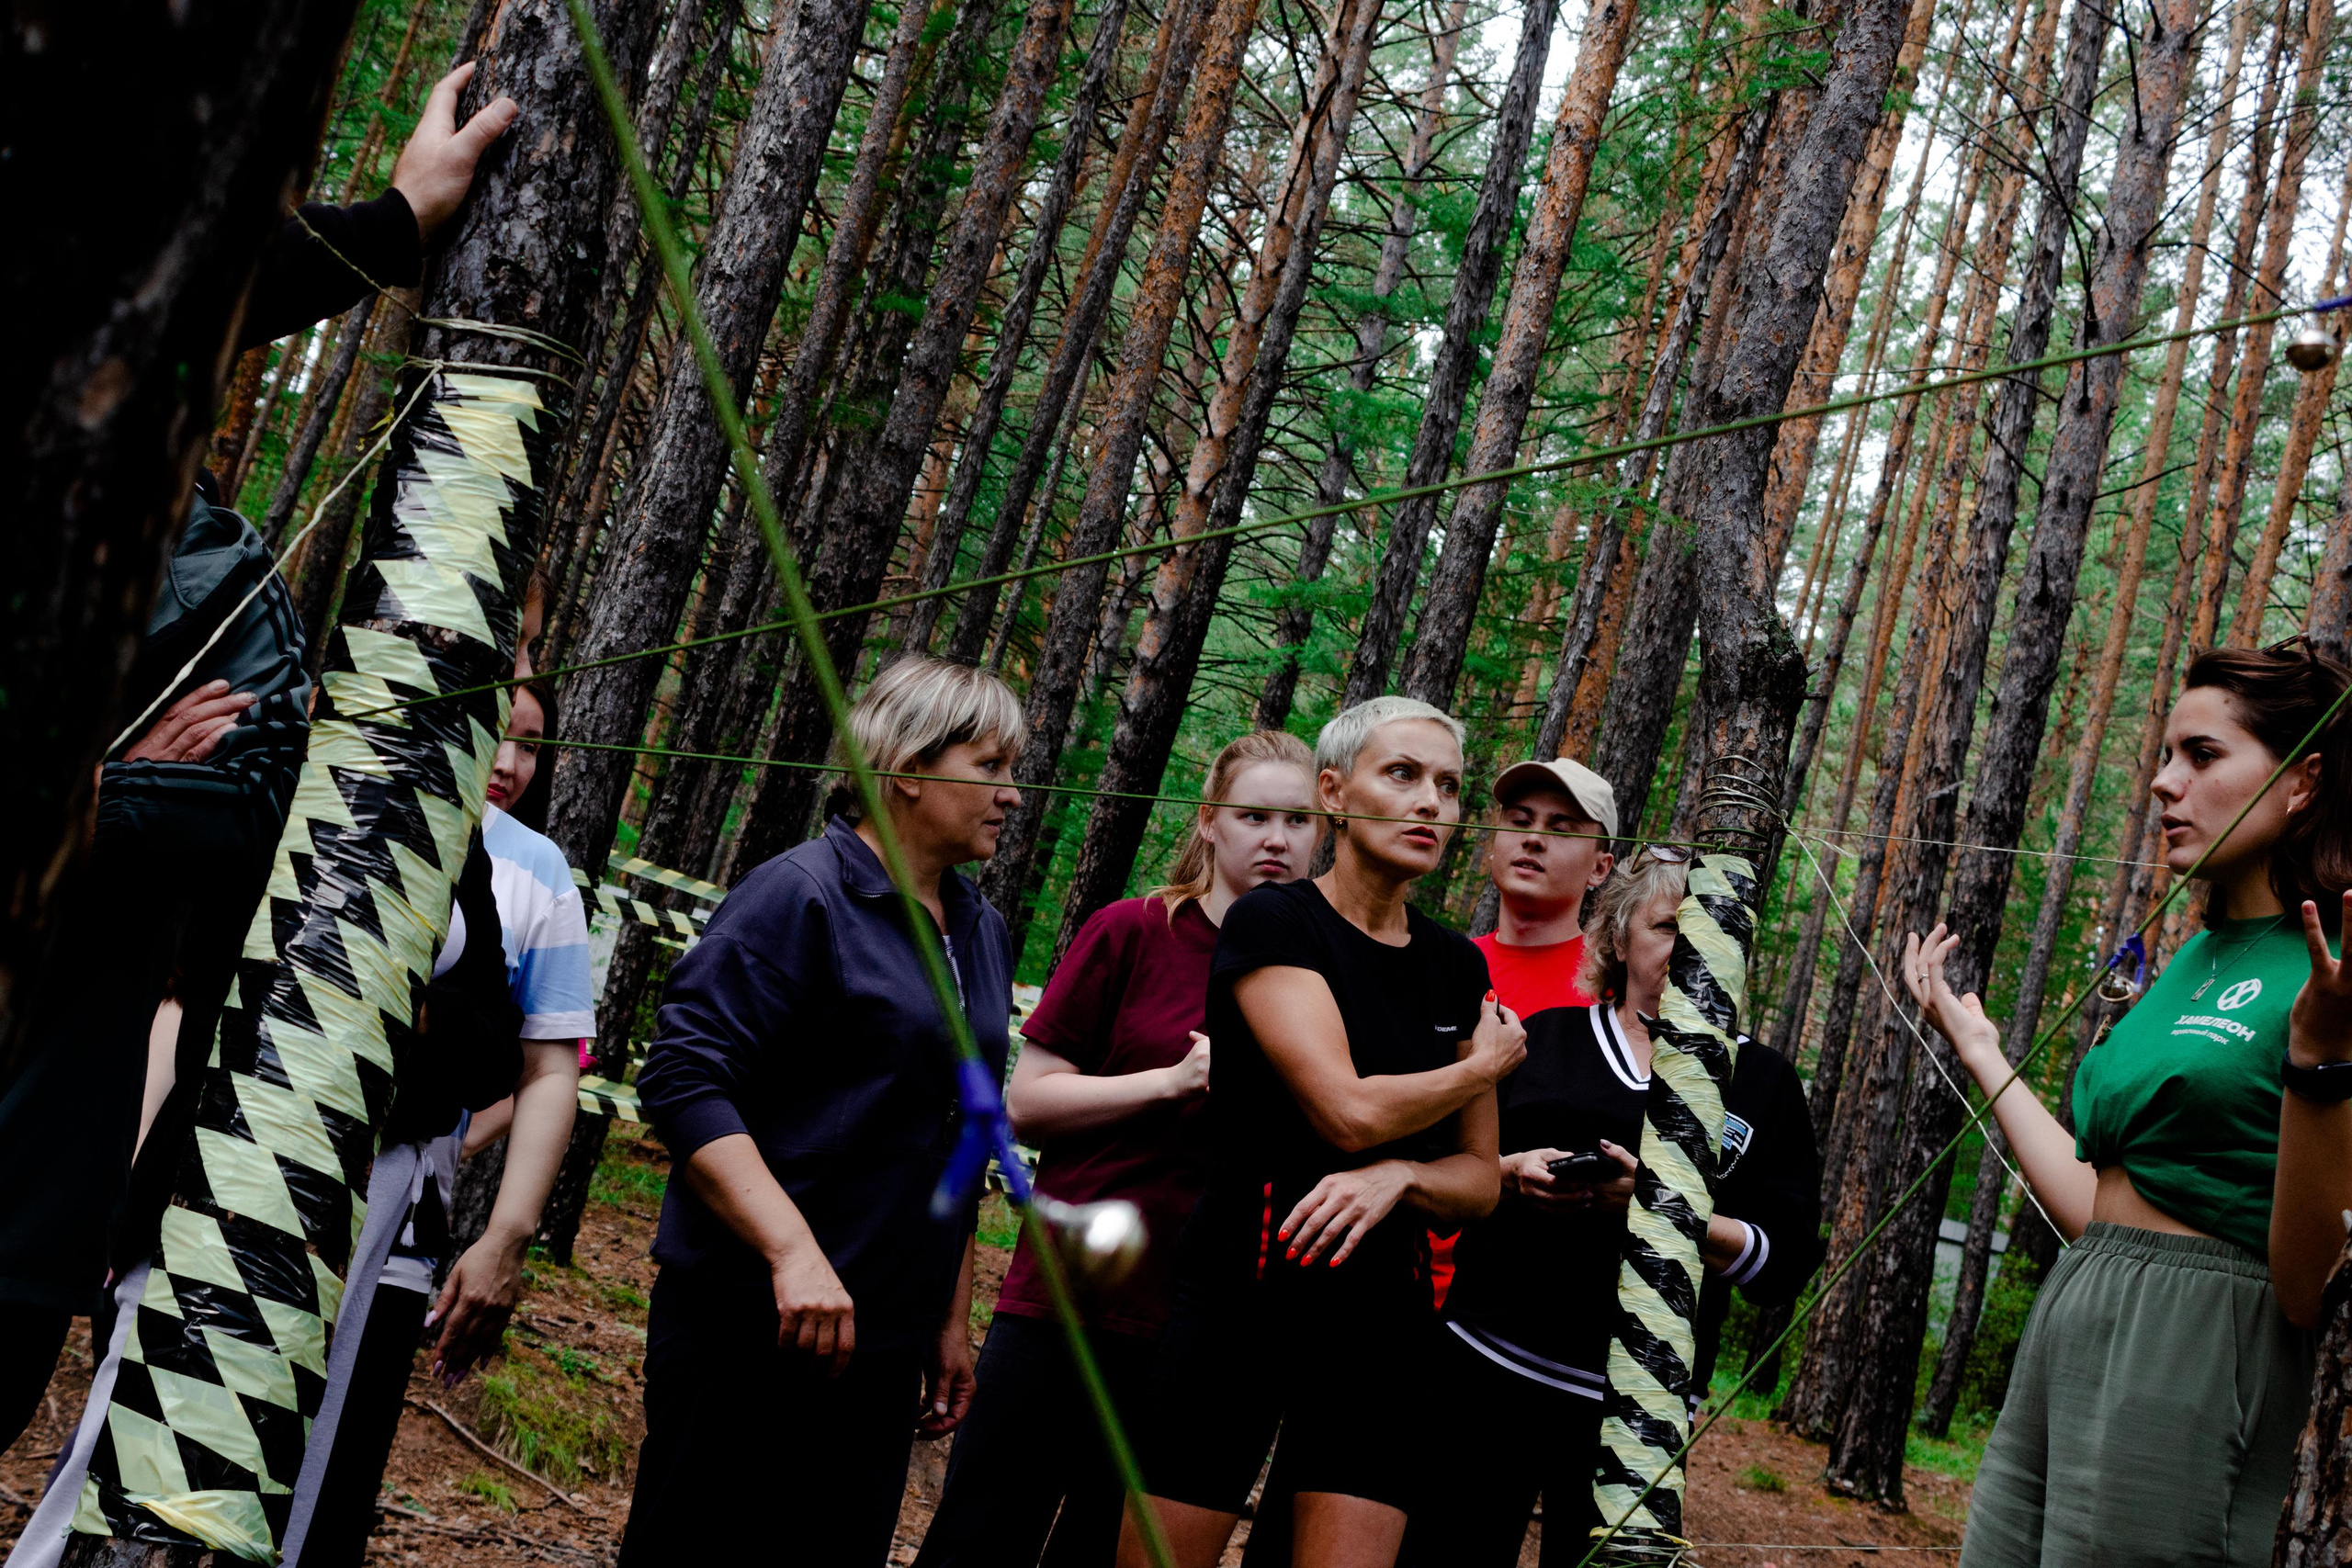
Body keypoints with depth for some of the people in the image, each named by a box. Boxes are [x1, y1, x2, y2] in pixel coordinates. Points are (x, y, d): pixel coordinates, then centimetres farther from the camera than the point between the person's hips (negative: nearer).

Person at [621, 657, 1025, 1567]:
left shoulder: (981, 933, 14)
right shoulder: (802, 896, -10)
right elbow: (684, 1081, -19)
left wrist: (952, 1320, 21)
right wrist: (794, 1252, -27)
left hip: (881, 1352, 8)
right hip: (749, 1331, -7)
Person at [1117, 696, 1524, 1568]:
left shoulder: (1459, 970, 11)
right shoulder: (1270, 923, -6)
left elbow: (1480, 1180, 13)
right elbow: (1348, 1111, -18)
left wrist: (1397, 1176, -10)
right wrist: (1486, 1066, 0)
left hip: (1382, 1321, 5)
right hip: (1237, 1299, -4)